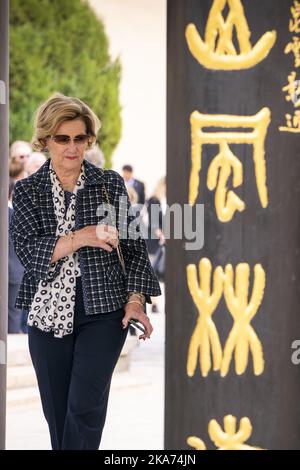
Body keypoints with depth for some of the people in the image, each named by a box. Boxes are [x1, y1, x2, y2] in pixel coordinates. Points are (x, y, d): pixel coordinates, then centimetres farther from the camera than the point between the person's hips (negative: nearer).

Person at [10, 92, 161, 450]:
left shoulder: (110, 184, 3)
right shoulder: (27, 191, 5)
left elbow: (134, 248, 5)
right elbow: (27, 250, -8)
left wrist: (135, 299, -6)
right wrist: (79, 238, -21)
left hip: (103, 312, -2)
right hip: (48, 313, 2)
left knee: (86, 407, -12)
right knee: (57, 413, 7)